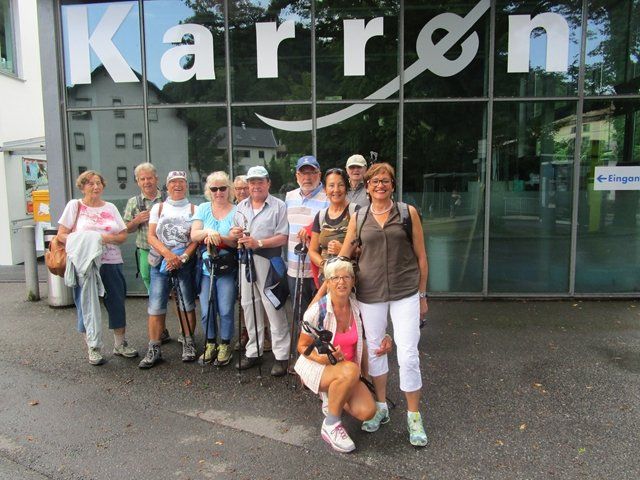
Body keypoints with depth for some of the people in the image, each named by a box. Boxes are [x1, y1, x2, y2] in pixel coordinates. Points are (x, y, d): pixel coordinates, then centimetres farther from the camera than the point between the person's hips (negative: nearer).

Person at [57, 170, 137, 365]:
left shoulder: (110, 207, 12)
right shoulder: (75, 205, 4)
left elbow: (123, 235, 8)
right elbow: (61, 235, 1)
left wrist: (107, 238, -11)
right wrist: (81, 241, -16)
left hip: (112, 263, 3)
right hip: (85, 263, -3)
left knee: (117, 303, 6)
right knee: (88, 305, 1)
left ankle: (120, 344, 21)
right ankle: (94, 348, 14)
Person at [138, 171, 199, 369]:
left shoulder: (193, 209, 6)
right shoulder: (158, 208, 10)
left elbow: (196, 239, -2)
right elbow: (151, 236, 2)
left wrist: (182, 258, -15)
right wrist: (167, 253, -14)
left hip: (185, 262, -1)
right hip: (160, 261, 1)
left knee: (187, 304, 3)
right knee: (156, 306, -3)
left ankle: (188, 344, 17)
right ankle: (154, 349, 5)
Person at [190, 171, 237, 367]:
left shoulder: (236, 211, -1)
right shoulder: (203, 208, 7)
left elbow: (237, 239, -12)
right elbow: (194, 235, -3)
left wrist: (217, 237, -28)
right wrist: (208, 232, -24)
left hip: (227, 268, -3)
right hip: (205, 268, 3)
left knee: (225, 310, -1)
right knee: (206, 311, 7)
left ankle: (225, 345, 19)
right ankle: (210, 344, 27)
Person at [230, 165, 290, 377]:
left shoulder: (278, 206, -3)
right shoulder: (241, 206, 16)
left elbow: (283, 237, -10)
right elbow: (234, 234, 19)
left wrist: (259, 243, -20)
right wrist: (235, 234, -4)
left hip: (268, 262, -6)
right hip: (245, 262, 6)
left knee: (273, 308, -5)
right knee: (248, 306, 12)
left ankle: (281, 355, 5)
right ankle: (253, 352, 25)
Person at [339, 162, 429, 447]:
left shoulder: (408, 212, 1)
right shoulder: (358, 218, 5)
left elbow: (420, 256, 4)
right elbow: (342, 256, 10)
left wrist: (422, 294, 4)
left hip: (405, 292, -2)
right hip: (370, 293, 2)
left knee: (408, 355, -2)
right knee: (374, 350, 14)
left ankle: (413, 415, 18)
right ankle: (381, 407, 34)